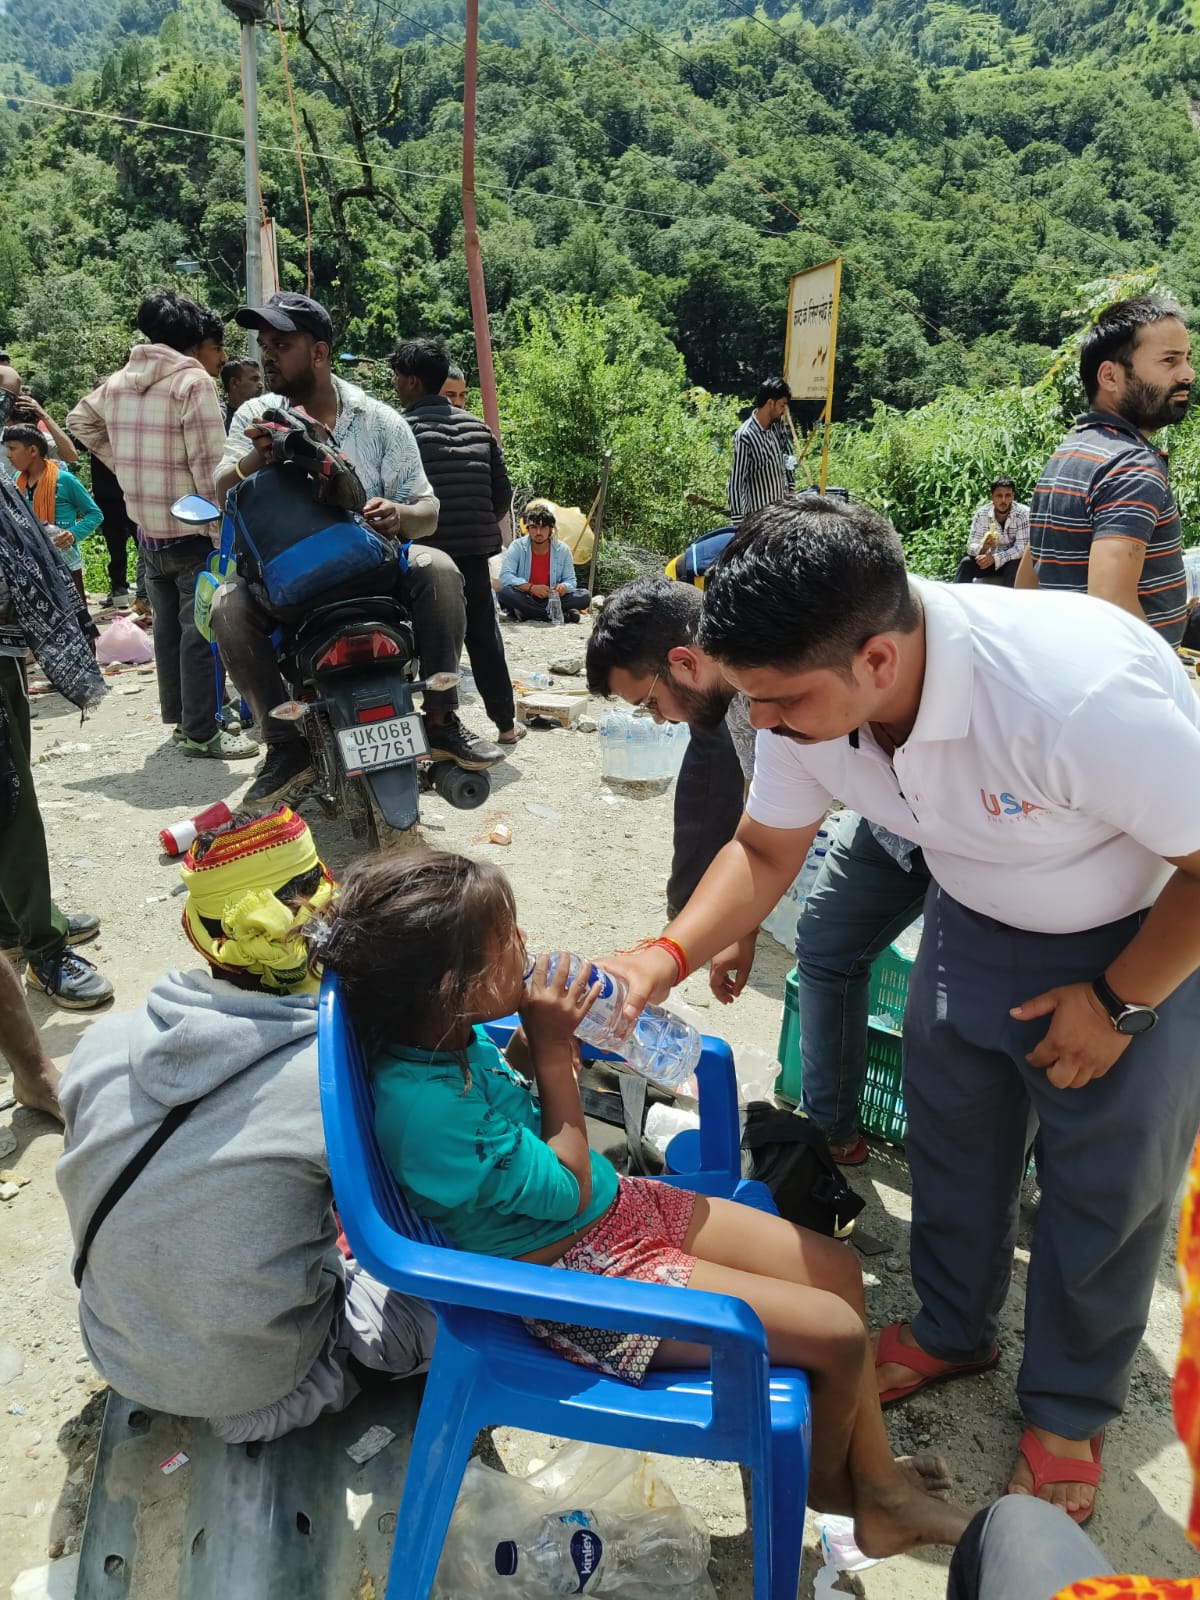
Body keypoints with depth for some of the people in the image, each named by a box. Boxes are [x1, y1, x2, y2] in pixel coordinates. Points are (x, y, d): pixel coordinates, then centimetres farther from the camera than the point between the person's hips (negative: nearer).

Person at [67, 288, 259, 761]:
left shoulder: (119, 380, 10)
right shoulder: (193, 381, -13)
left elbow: (80, 420, 23)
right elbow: (208, 466, -18)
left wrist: (125, 465, 17)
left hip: (147, 529, 8)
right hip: (192, 530, -7)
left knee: (168, 627, 16)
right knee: (201, 631, -3)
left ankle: (178, 715, 26)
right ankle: (201, 732, 0)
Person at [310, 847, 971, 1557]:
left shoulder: (448, 1038, -8)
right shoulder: (425, 1108, -33)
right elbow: (567, 1188, -21)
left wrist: (547, 1036, -7)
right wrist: (552, 1047, -18)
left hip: (618, 1205, 9)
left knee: (837, 1266, 7)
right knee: (835, 1334, -9)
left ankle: (880, 1485, 27)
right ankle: (828, 1481, 26)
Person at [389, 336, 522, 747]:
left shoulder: (402, 429, -6)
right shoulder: (477, 426, 11)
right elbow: (503, 491, 11)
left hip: (425, 551, -5)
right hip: (475, 548, 5)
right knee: (483, 634, 12)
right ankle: (505, 723, 16)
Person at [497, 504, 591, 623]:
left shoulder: (563, 549, 2)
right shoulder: (517, 547, -5)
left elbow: (570, 580, 5)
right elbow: (505, 576, -16)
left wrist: (564, 587, -22)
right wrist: (531, 588, -30)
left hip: (552, 599, 2)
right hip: (525, 598, -2)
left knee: (585, 596, -19)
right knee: (504, 594, -35)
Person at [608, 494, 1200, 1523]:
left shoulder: (1084, 692, -42)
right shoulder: (809, 690, -21)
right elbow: (766, 851, -5)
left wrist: (1117, 1004, -15)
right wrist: (669, 955, -21)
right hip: (977, 917, 5)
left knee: (1108, 1187, 9)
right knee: (949, 1132, 17)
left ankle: (1070, 1410, 37)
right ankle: (952, 1331, 45)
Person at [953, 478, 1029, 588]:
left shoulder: (1023, 513, -18)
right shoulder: (981, 513, -9)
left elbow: (1022, 547, -24)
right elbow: (971, 546, -12)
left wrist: (995, 558, -35)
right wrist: (983, 547, -36)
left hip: (1014, 561, -3)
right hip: (990, 560, 3)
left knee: (1013, 566, -35)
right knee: (966, 563, -23)